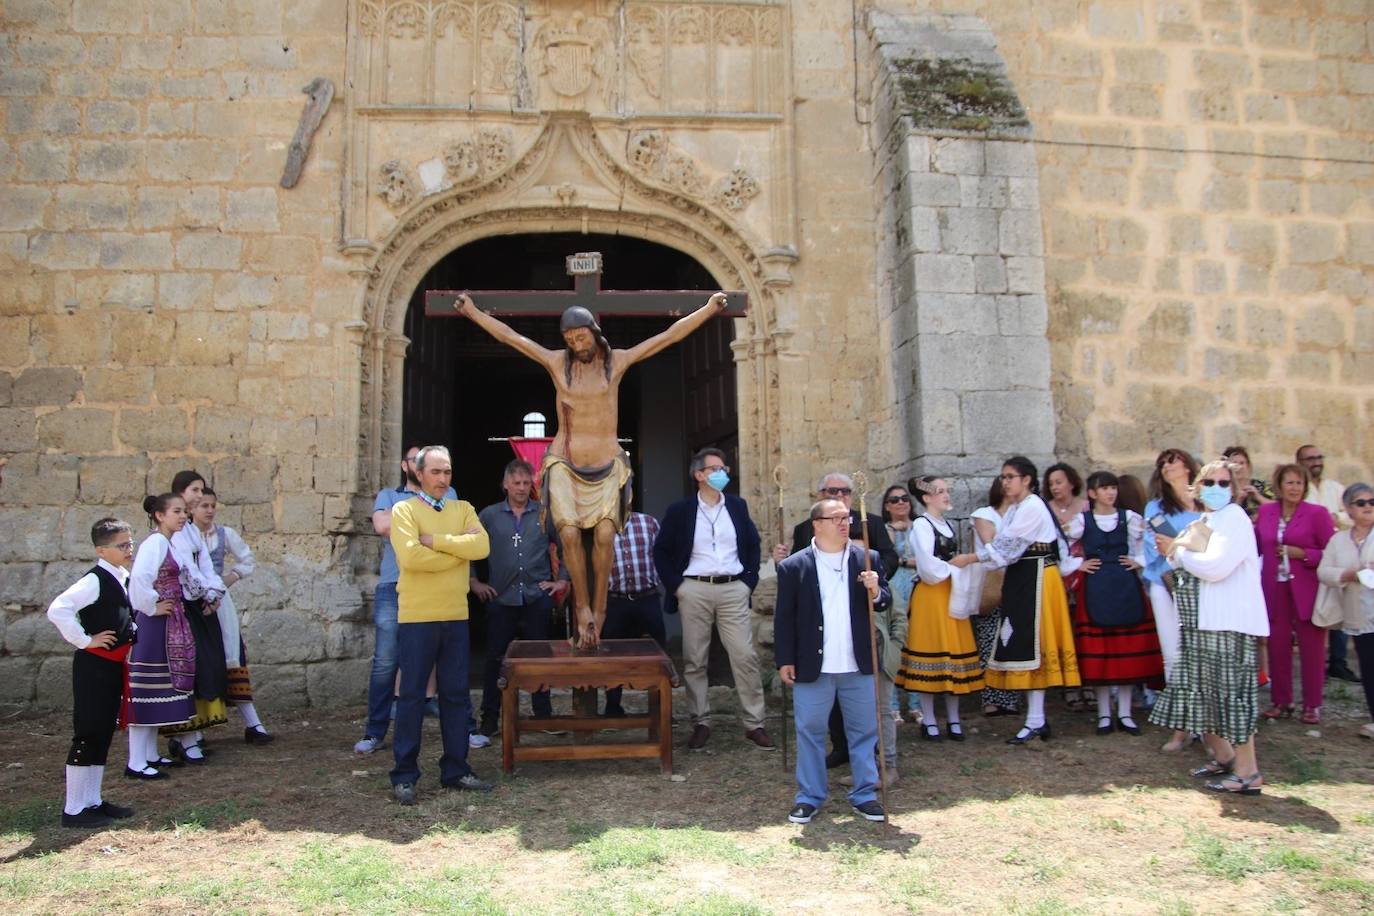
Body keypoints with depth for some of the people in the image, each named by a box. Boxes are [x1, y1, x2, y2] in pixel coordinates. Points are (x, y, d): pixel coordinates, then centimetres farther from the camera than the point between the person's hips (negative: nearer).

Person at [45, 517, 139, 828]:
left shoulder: (124, 577, 9)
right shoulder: (94, 580, -17)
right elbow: (57, 610, -29)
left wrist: (132, 634, 12)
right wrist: (84, 640, -21)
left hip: (114, 664, 9)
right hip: (93, 665, -9)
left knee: (104, 734, 14)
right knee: (87, 735, -3)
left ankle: (93, 801, 24)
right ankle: (74, 809, 6)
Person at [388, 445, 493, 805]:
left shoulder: (463, 509, 11)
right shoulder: (404, 510, -2)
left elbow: (481, 546, -7)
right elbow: (410, 555, -19)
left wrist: (435, 540, -13)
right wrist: (458, 549, -9)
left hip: (456, 616, 5)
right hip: (416, 617, -4)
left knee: (456, 695, 10)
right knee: (412, 696, 2)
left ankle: (455, 769, 21)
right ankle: (404, 775, 11)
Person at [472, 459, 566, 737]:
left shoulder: (545, 514, 5)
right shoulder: (489, 515, 5)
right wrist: (474, 582, 4)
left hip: (537, 597, 0)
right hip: (501, 599, 0)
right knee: (496, 658, 2)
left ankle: (544, 715, 19)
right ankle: (490, 718, 13)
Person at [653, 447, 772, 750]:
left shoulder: (737, 506, 8)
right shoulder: (680, 510, 0)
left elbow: (753, 545, 15)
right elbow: (661, 551, 5)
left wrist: (749, 581, 6)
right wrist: (675, 586, -2)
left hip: (733, 590, 2)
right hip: (694, 591, -1)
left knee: (746, 657, -1)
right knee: (694, 661, 4)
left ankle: (755, 724, 8)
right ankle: (701, 723, 16)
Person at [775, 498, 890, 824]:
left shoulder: (867, 559, 4)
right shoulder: (793, 566, -3)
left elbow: (886, 601, 9)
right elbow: (784, 617, -1)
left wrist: (876, 591, -14)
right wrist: (785, 660, -4)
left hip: (859, 666, 2)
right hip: (813, 667, -2)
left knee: (864, 731, 10)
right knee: (809, 732, 6)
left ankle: (865, 795, 24)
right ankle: (809, 797, 20)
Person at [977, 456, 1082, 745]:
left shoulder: (1032, 507, -12)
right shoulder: (1015, 509, 17)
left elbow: (1007, 545, -18)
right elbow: (1008, 548, 10)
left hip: (1036, 580, -9)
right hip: (1020, 580, 9)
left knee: (1031, 645, -7)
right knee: (1022, 645, 8)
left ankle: (1035, 721, -2)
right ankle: (1037, 717, 14)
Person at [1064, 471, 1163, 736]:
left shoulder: (1129, 517, 5)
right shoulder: (1082, 521, 1)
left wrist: (1139, 561, 3)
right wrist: (1077, 565, -3)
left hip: (1126, 587, 2)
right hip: (1095, 590, -2)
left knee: (1129, 650, 2)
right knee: (1098, 652, 0)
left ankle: (1125, 713, 13)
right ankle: (1104, 714, 11)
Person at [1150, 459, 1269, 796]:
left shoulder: (1233, 518, -9)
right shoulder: (1205, 521, 18)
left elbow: (1215, 566, -21)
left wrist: (1177, 551, -9)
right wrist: (1175, 554, 1)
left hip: (1228, 622, -9)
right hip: (1201, 622, 9)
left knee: (1230, 690, -7)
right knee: (1201, 690, 13)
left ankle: (1248, 773, 0)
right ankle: (1224, 758, 27)